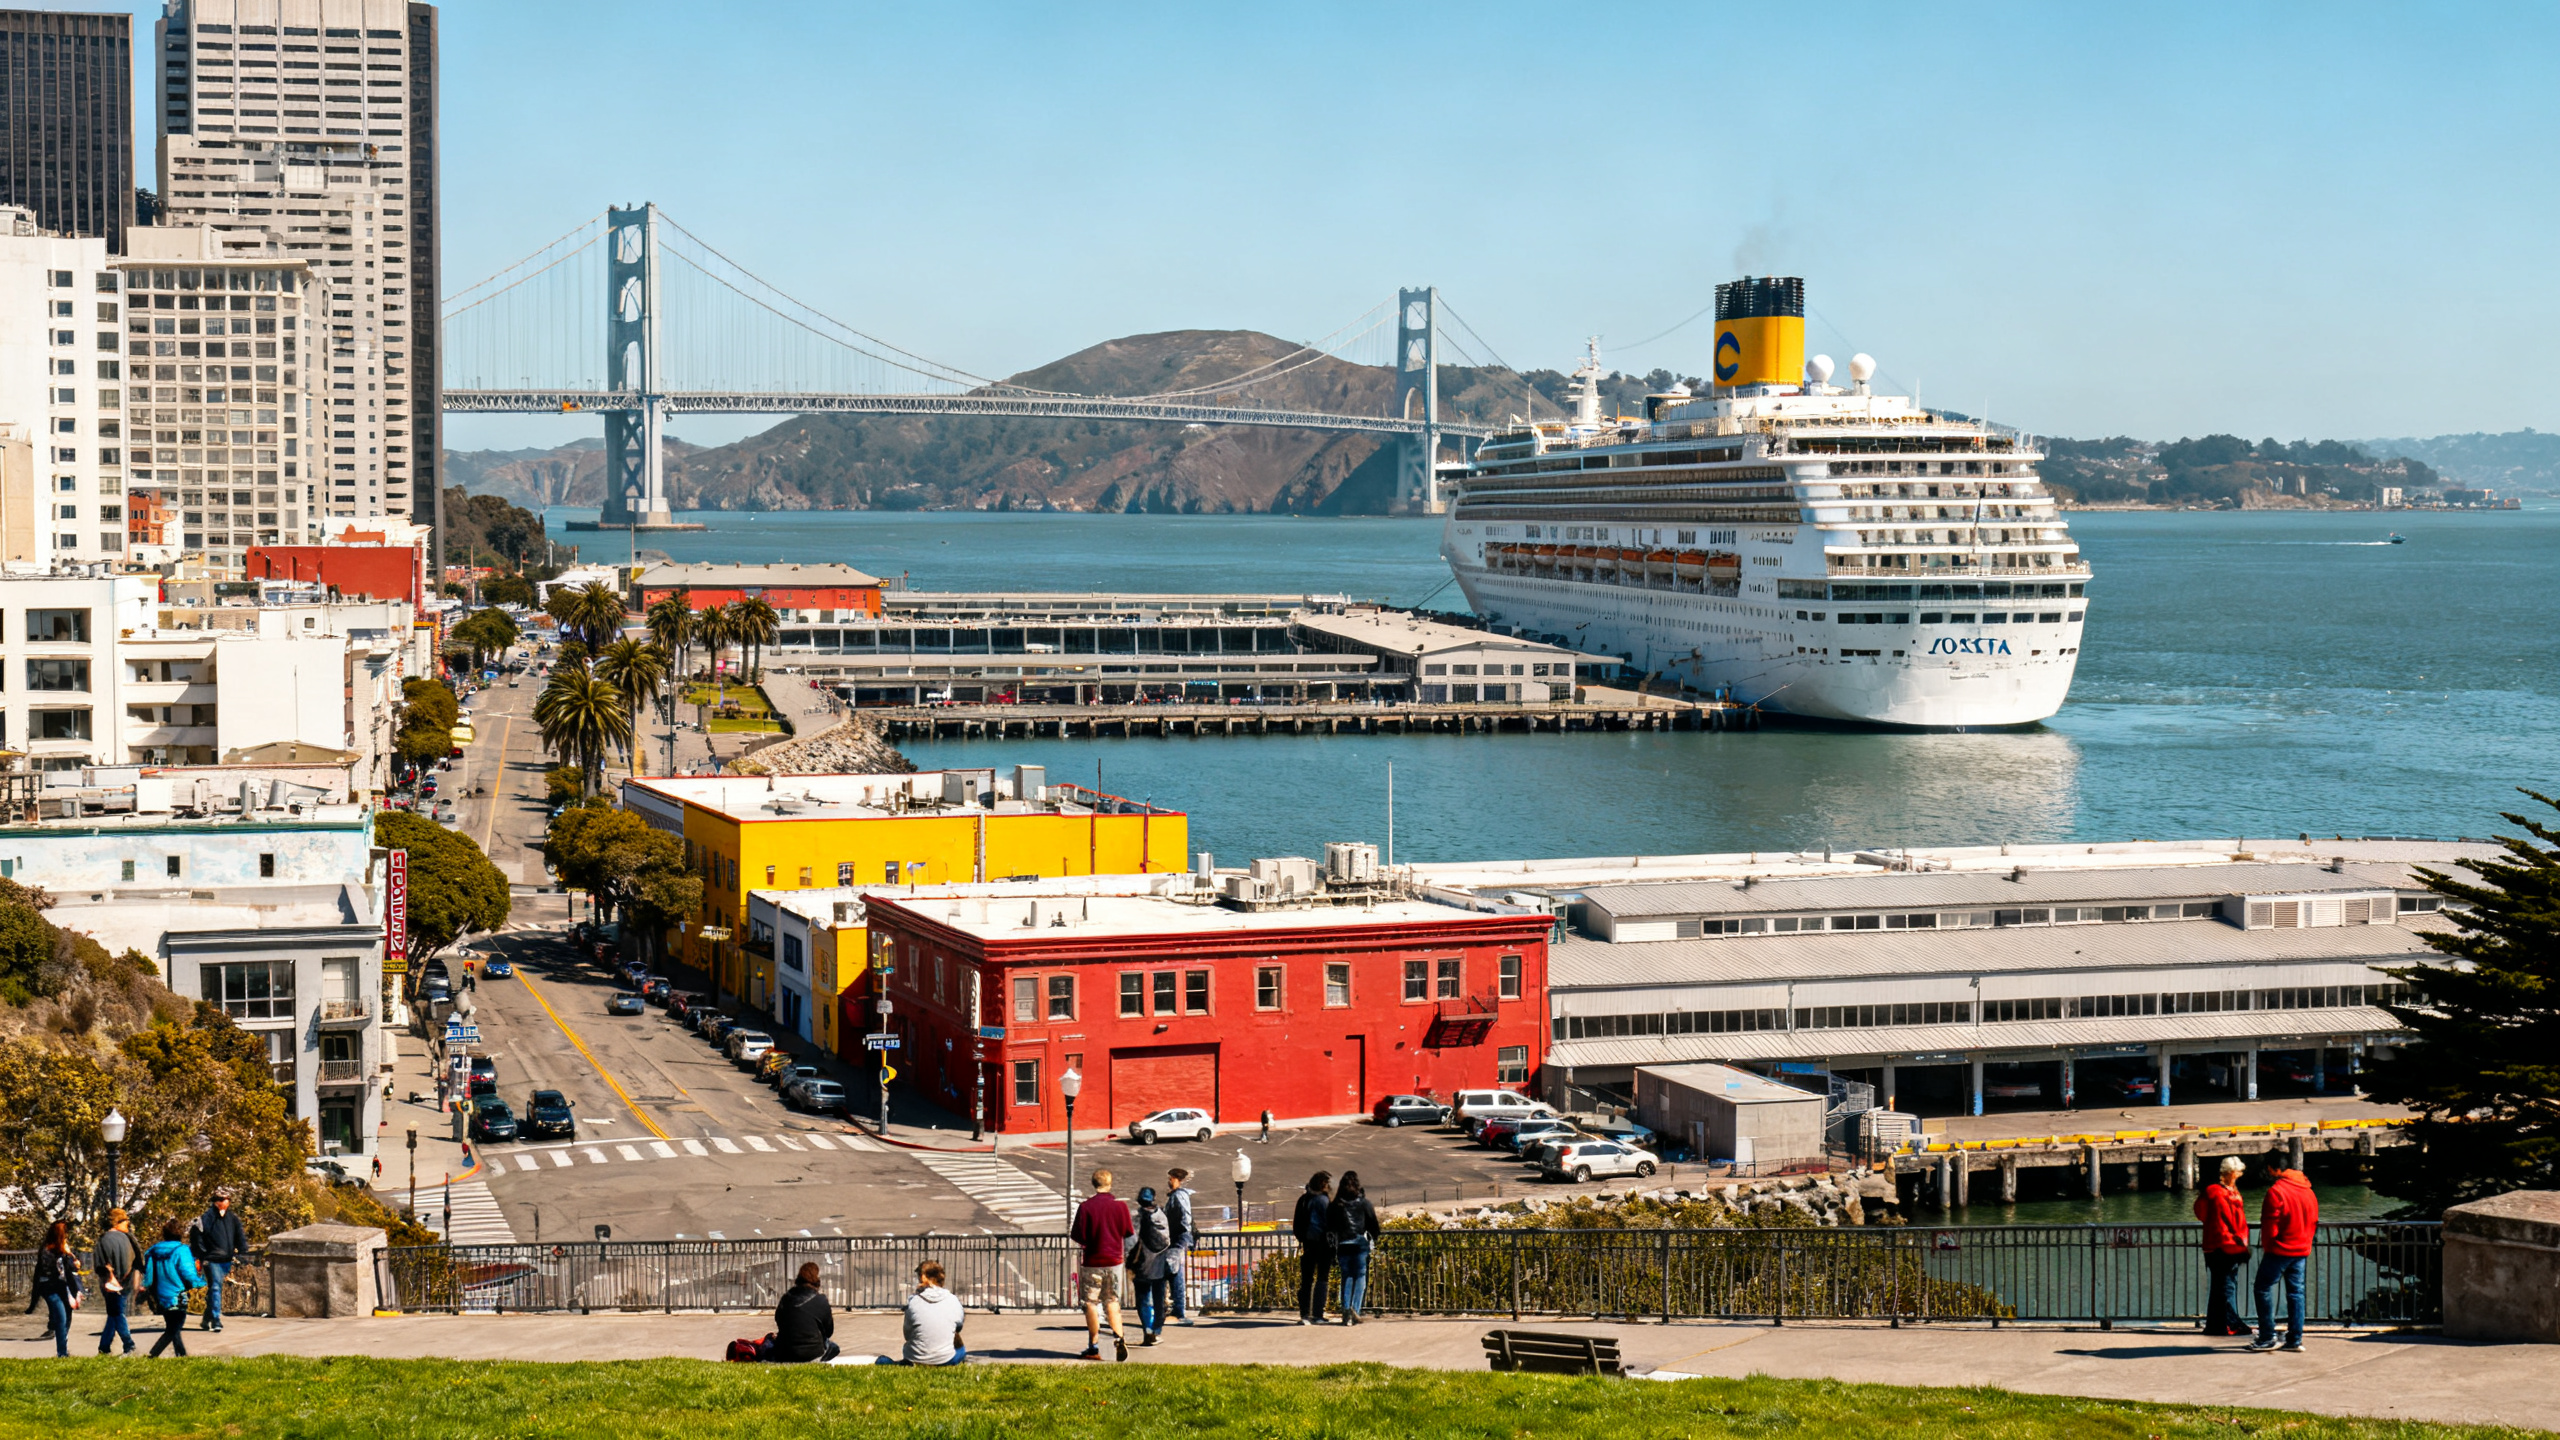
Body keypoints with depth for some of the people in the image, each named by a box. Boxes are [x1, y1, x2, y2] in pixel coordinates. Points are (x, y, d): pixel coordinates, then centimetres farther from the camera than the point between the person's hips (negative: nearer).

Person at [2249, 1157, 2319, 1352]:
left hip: (2280, 1250, -7)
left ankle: (2267, 1337, 0)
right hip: (2302, 1250, 7)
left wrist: (2267, 1246, 1)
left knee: (2264, 1288, 2)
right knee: (2296, 1292, 9)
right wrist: (2304, 1242, 17)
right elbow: (2313, 1223, 13)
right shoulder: (2308, 1192, 9)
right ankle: (2295, 1339, 8)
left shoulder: (2276, 1191, -15)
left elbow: (2270, 1226, -15)